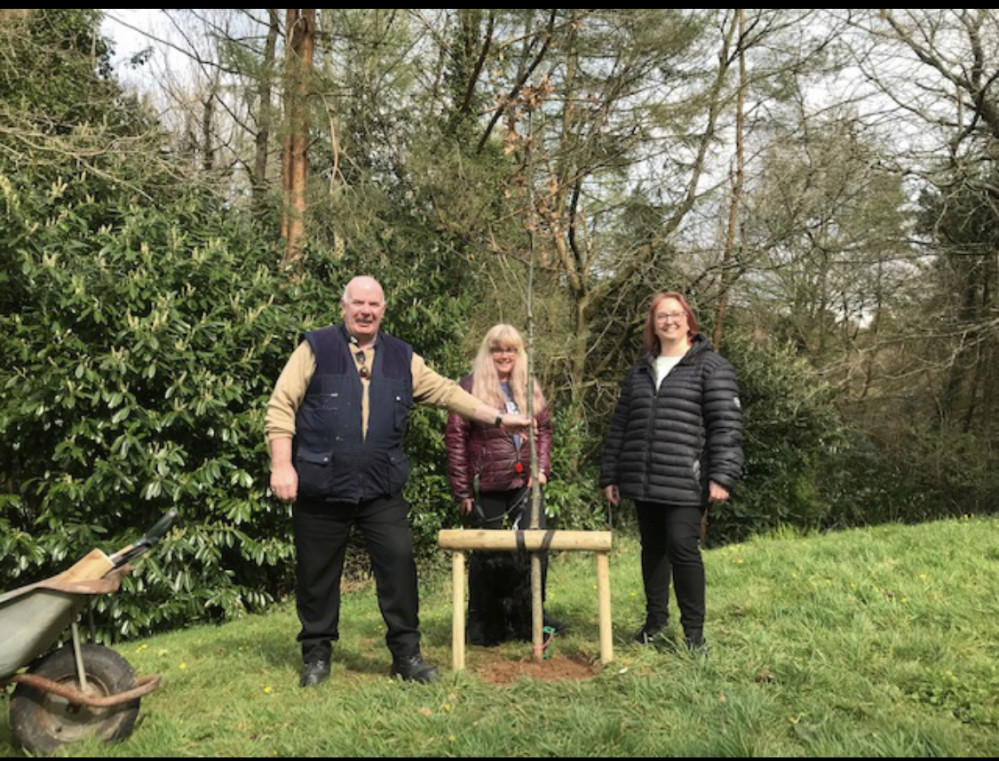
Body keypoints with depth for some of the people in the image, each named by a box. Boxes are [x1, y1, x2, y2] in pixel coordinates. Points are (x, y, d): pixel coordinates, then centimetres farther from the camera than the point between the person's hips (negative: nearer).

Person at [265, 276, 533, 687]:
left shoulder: (402, 358, 13)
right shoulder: (316, 349, 2)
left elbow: (446, 392, 15)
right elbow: (281, 407, -2)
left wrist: (498, 418, 11)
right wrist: (282, 465, -10)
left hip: (382, 488, 2)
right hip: (320, 487, -2)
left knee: (399, 562, -2)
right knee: (317, 573, 7)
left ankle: (406, 653, 13)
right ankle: (316, 655, 25)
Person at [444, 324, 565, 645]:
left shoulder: (530, 388, 13)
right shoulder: (471, 386, -2)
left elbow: (544, 429, 18)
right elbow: (455, 437, -5)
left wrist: (541, 467, 2)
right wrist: (462, 489, -8)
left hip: (526, 485, 4)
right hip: (488, 487, -4)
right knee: (488, 554, 5)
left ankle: (529, 618, 20)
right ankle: (482, 622, 21)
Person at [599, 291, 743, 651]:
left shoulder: (710, 366, 1)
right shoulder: (640, 371, 18)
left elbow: (726, 424, -6)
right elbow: (619, 426, 19)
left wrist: (722, 475, -15)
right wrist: (610, 475, 15)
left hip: (684, 483, -5)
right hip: (643, 482, 6)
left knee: (682, 547, -10)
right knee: (652, 549, 13)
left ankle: (694, 631, 4)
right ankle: (655, 621, 27)